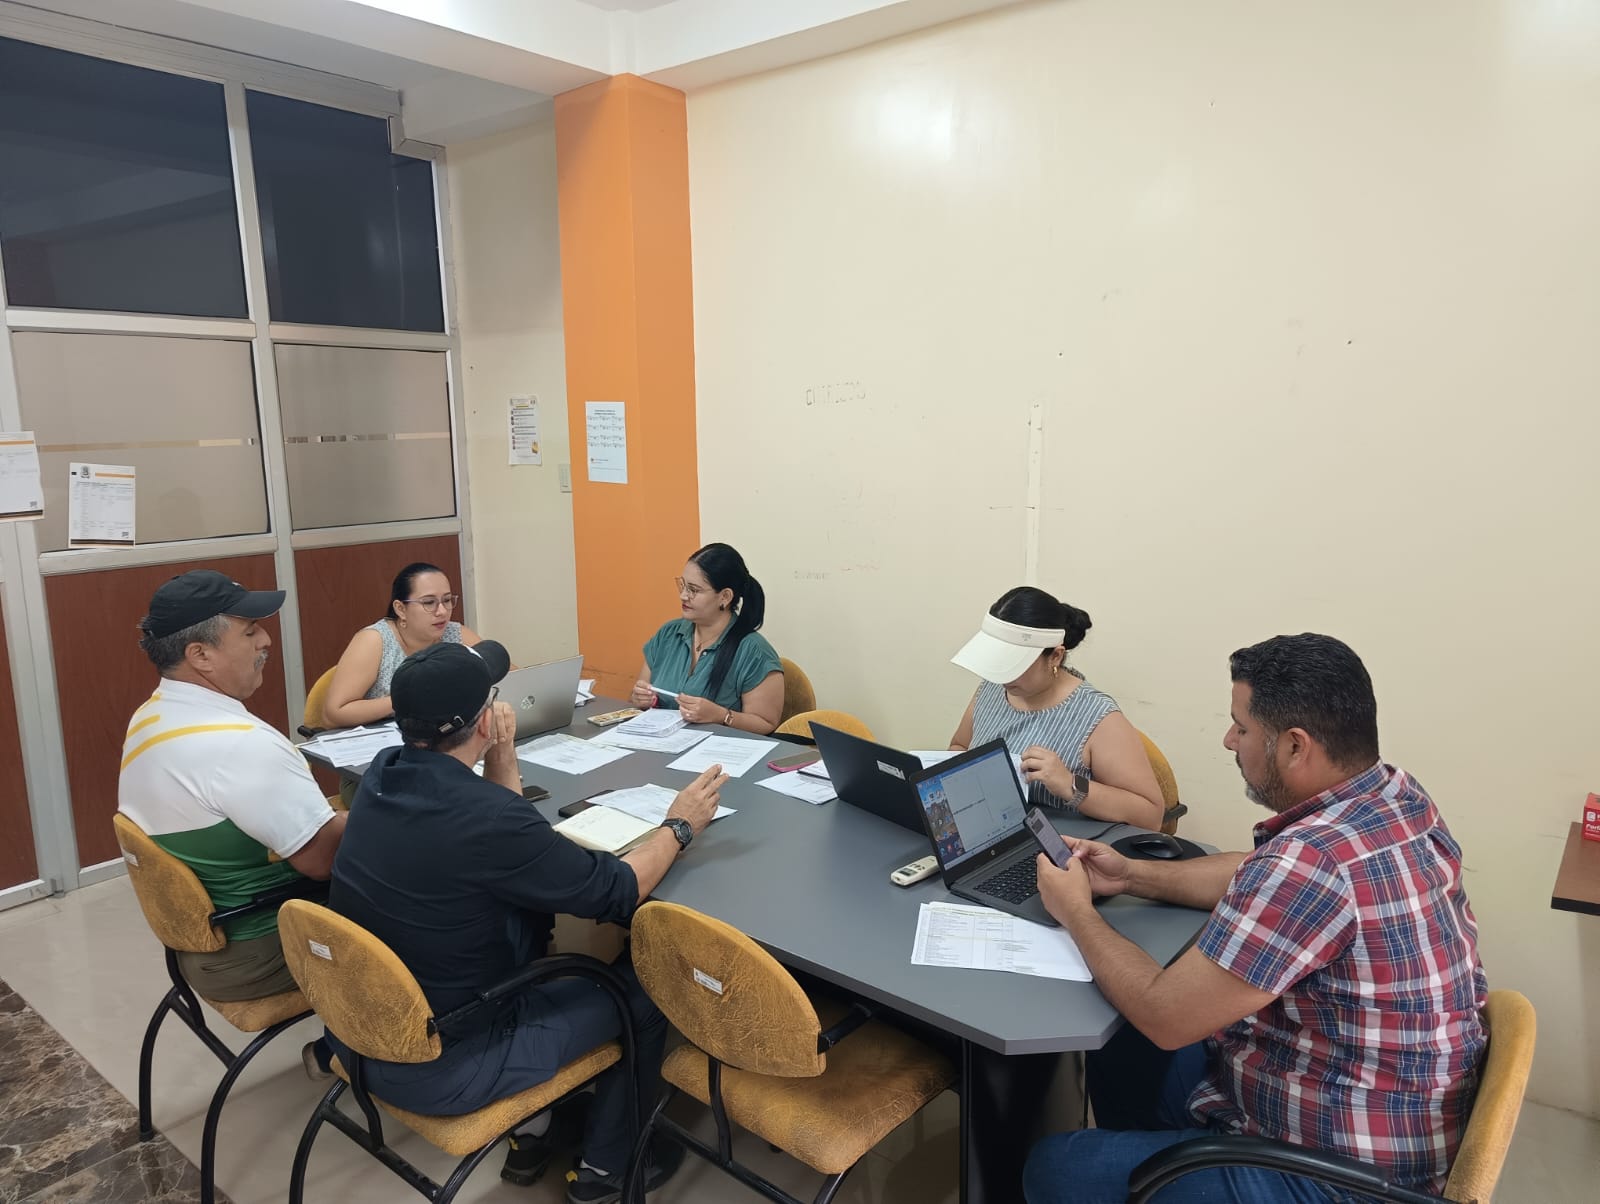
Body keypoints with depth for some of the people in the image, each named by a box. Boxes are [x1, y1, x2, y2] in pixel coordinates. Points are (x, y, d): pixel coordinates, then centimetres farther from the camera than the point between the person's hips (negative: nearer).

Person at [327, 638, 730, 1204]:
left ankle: (534, 1126, 31)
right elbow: (618, 893, -17)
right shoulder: (486, 818, -31)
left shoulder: (382, 774, -6)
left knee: (528, 920, 23)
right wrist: (679, 826, -2)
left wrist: (501, 763, -5)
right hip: (436, 1068, -7)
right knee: (645, 985, 5)